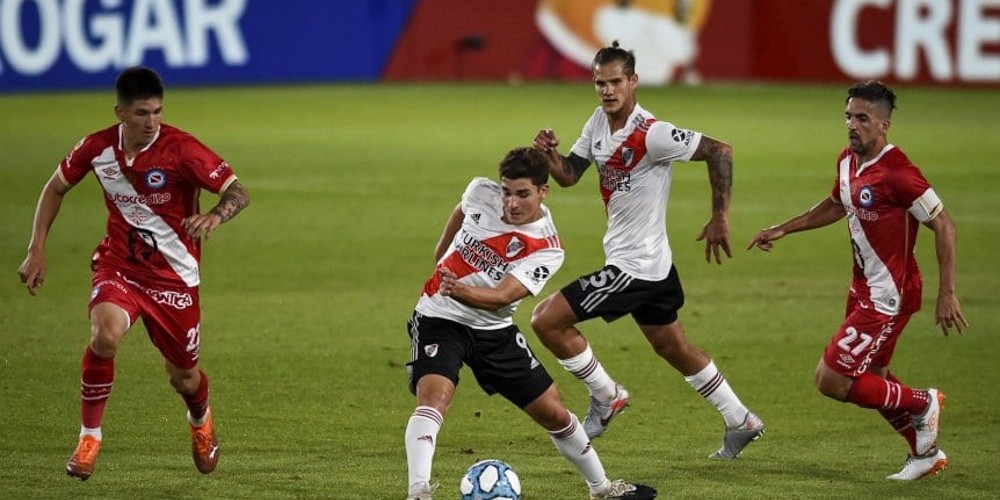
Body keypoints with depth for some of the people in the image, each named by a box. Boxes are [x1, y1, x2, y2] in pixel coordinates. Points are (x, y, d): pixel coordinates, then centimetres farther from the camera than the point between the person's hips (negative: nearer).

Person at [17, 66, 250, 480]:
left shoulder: (182, 150, -19)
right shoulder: (97, 148, -9)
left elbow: (238, 192, -18)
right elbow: (56, 187, 9)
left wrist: (215, 216, -41)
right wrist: (37, 250, 3)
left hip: (173, 274, -1)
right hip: (119, 263, 1)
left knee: (183, 377, 10)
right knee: (105, 336, -30)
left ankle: (201, 422, 49)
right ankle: (89, 438, -12)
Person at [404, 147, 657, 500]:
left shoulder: (546, 251, -16)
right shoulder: (481, 193, -10)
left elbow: (501, 297, -28)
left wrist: (462, 291, -47)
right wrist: (439, 257, 29)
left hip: (494, 329, 1)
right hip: (440, 317, -1)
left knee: (554, 413, 7)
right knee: (434, 396, -29)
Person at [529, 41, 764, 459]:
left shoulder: (650, 135, -23)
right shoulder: (599, 121, 3)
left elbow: (720, 152, -20)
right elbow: (569, 175, 10)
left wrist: (719, 218, -17)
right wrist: (551, 155, -12)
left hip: (634, 267, -9)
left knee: (546, 320, -8)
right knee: (675, 350, 21)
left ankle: (606, 396, 8)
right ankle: (740, 422, 31)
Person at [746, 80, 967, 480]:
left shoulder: (896, 171, -23)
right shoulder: (848, 161, 3)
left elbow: (943, 226, -20)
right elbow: (836, 205, 25)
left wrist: (947, 294, -21)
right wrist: (783, 229, 21)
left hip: (888, 296, -9)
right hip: (864, 289, 9)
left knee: (830, 380, -9)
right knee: (872, 380, 19)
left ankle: (923, 404, 9)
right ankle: (926, 453, 35)